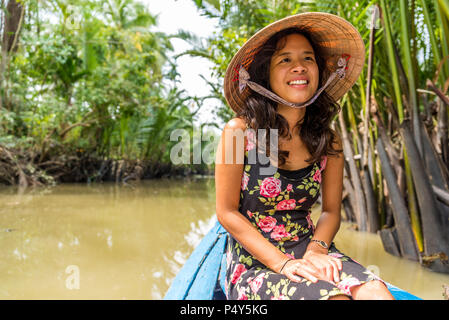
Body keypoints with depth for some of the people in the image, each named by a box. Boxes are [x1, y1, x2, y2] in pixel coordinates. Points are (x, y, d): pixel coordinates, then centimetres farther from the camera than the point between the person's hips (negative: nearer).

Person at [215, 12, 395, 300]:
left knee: (375, 293, -25)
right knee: (334, 297, -29)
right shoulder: (240, 131, -10)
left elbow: (331, 211, 8)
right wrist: (282, 263, -16)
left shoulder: (328, 141, 1)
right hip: (254, 262, -3)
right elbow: (228, 212, -8)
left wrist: (316, 249, -13)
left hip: (308, 249, 4)